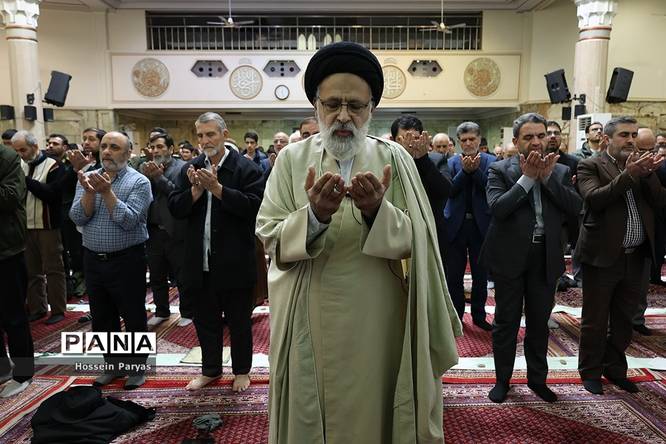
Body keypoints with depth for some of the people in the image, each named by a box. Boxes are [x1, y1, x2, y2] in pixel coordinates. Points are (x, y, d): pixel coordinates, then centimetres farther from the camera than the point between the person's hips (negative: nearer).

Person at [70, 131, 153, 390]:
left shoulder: (139, 182, -8)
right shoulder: (88, 178, 5)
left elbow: (129, 221, -19)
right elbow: (78, 218, -4)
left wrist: (107, 192, -23)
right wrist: (90, 192, -18)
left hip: (126, 261, -5)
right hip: (93, 260, 5)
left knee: (134, 317, 7)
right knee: (102, 319, 16)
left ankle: (137, 367, 23)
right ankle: (113, 365, 33)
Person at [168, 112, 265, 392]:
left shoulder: (246, 168, -8)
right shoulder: (190, 169, 7)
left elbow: (254, 205, -21)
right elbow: (175, 208, 1)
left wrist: (217, 188, -22)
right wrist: (196, 190, -15)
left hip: (235, 263, -4)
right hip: (200, 262, 5)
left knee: (239, 321, 12)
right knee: (205, 320, 18)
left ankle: (241, 371, 31)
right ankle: (210, 370, 37)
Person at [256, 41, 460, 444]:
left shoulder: (395, 159, -2)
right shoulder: (292, 159, -1)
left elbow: (415, 240, -8)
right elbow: (271, 240, -7)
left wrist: (377, 211, -27)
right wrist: (314, 215, -26)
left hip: (379, 325, 0)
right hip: (310, 326, 1)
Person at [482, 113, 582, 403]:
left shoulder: (560, 171, 8)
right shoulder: (500, 170, -4)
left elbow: (575, 207, -4)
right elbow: (497, 208, -18)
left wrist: (547, 177, -11)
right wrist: (527, 177, -17)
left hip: (545, 258, 3)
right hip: (510, 257, -3)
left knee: (539, 322, 15)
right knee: (506, 322, 8)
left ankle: (537, 379, 32)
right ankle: (502, 379, 25)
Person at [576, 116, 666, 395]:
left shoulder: (641, 164, 11)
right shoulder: (590, 165, -6)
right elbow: (594, 199, -22)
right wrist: (629, 174, -25)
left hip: (636, 256, 6)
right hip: (603, 255, -5)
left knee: (624, 319, 17)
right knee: (595, 319, 7)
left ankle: (615, 368, 33)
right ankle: (591, 372, 22)